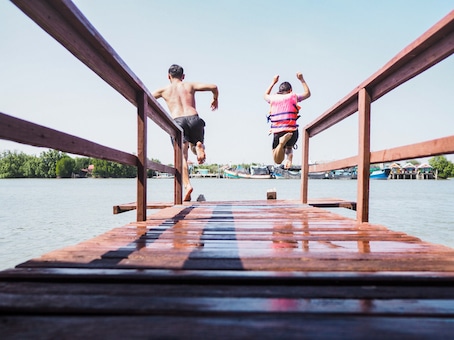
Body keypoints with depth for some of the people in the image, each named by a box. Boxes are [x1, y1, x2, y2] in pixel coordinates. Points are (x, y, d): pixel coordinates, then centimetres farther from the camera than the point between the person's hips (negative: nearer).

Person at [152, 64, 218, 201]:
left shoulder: (164, 90, 21)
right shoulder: (190, 85, 21)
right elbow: (213, 87, 14)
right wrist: (215, 99, 32)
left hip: (178, 121, -1)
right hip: (194, 119, 1)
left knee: (182, 156, -5)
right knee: (195, 146, 25)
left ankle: (187, 185, -24)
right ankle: (198, 146, -13)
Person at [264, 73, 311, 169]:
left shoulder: (273, 98, 12)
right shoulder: (293, 97, 6)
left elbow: (266, 95, 38)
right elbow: (307, 93, 25)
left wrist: (273, 82, 46)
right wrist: (302, 80, 32)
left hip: (277, 132, 1)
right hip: (291, 131, 0)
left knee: (277, 161, 8)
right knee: (289, 147, 33)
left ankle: (281, 142, -25)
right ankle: (289, 159, -5)